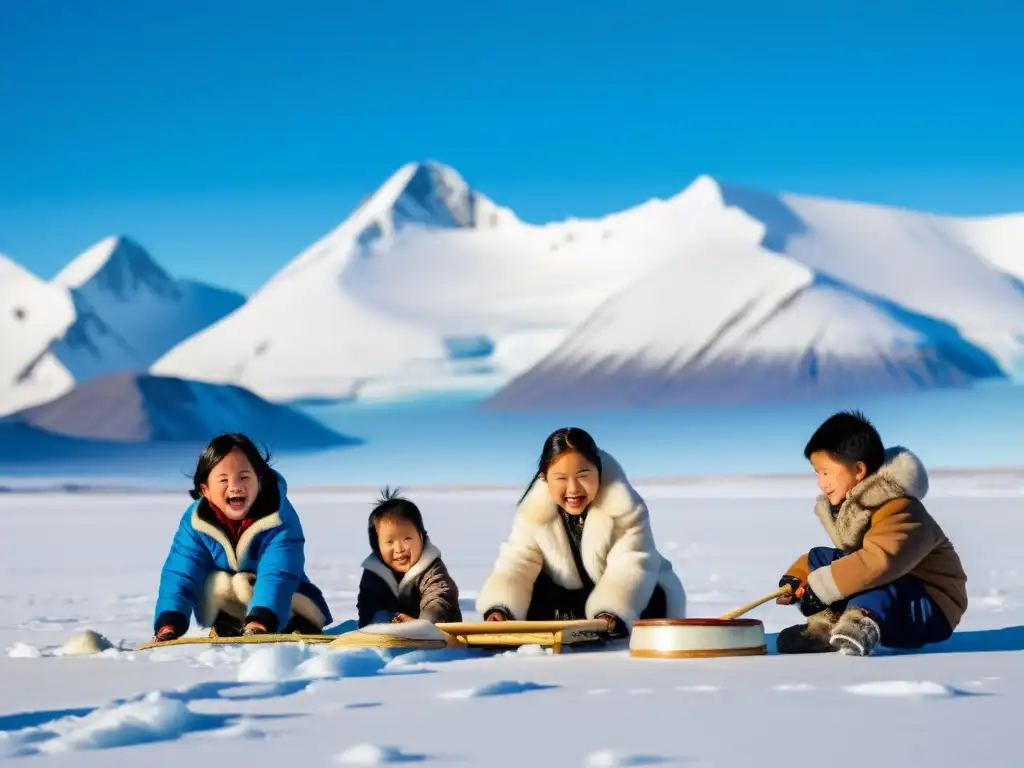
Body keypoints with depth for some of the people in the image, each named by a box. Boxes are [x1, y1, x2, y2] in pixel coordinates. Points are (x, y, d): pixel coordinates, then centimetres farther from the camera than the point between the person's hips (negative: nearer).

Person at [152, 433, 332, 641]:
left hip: (283, 610, -2)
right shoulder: (196, 521, -19)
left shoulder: (280, 517, -29)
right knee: (216, 583, -26)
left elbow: (277, 575, -39)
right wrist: (169, 624, -39)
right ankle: (224, 626, -3)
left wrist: (260, 621, -55)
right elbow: (179, 575, -23)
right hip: (227, 608, 2)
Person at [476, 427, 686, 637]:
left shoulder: (626, 507, -24)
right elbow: (517, 565, -19)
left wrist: (611, 613, -51)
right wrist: (499, 608, -40)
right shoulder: (533, 512, -15)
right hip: (573, 601, 3)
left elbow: (631, 567, -32)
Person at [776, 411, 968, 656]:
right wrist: (795, 577, -2)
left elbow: (879, 561, -40)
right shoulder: (847, 507, 6)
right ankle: (828, 621, -18)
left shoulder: (900, 511, -24)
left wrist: (821, 587, -38)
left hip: (931, 612, -9)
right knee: (820, 559, 0)